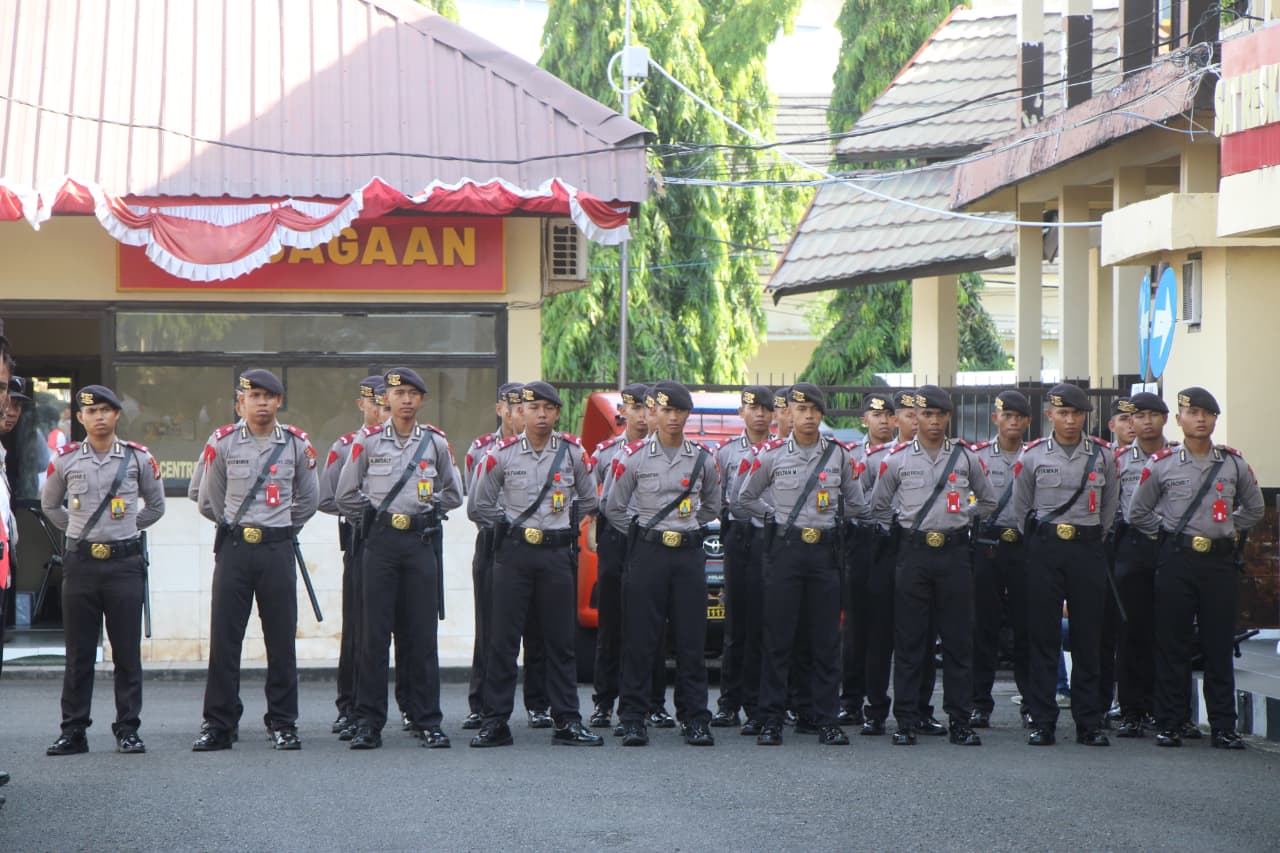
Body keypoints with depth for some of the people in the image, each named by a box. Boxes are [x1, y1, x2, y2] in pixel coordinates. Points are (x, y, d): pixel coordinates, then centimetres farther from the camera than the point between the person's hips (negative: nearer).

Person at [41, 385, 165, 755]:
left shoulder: (138, 458, 1)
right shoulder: (65, 460, 3)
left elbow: (156, 506, 15)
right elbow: (49, 505, 19)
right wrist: (78, 530, 13)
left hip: (125, 561, -1)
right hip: (80, 562, 1)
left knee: (127, 651, 1)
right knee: (78, 652, 4)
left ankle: (128, 729, 7)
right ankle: (73, 731, 9)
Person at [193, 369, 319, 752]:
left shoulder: (297, 444, 5)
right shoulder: (223, 443, 2)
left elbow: (308, 499, 17)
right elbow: (208, 502, 12)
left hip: (278, 549, 1)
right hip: (233, 548, 0)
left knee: (281, 638, 2)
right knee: (224, 638, -1)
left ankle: (283, 724, 10)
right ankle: (219, 725, 4)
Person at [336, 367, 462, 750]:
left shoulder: (435, 442, 8)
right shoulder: (368, 440, 4)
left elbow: (453, 493, 17)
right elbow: (346, 495, 7)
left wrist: (425, 512, 9)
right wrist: (374, 515, 8)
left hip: (421, 541, 1)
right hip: (380, 541, -1)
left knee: (422, 632, 1)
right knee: (374, 632, -2)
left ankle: (427, 721, 6)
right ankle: (368, 722, 1)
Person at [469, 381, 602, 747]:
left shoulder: (572, 452, 2)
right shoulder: (502, 454, -2)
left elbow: (588, 501, 14)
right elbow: (483, 504, 8)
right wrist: (510, 527, 10)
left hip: (556, 553, 1)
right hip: (513, 553, -1)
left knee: (561, 641, 4)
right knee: (503, 639, -1)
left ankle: (567, 721, 8)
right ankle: (495, 721, 2)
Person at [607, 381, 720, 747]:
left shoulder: (703, 459, 6)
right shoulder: (634, 457, 0)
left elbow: (711, 508, 21)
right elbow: (614, 508, 10)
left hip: (690, 553, 2)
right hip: (647, 552, -2)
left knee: (692, 640, 2)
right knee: (640, 640, -2)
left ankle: (695, 719, 7)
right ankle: (633, 720, 2)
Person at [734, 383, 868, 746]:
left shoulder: (839, 455, 7)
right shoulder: (771, 455, 2)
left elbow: (856, 505, 15)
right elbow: (743, 501, 10)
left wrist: (830, 519, 9)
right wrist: (775, 516, 5)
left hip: (826, 551, 2)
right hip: (784, 550, -2)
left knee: (826, 639, 2)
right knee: (778, 637, -2)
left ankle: (827, 720, 7)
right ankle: (771, 719, 2)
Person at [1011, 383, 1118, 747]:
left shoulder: (1103, 455, 4)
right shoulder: (1032, 455, 2)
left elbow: (1110, 505, 15)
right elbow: (1020, 508, 11)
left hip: (1089, 549, 1)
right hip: (1045, 549, -1)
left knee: (1088, 636, 2)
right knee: (1043, 635, 0)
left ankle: (1089, 722, 7)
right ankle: (1042, 722, 3)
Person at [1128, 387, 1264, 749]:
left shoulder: (1234, 463, 7)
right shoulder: (1161, 464, 3)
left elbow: (1254, 508, 20)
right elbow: (1138, 512, 11)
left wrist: (1229, 531, 11)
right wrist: (1169, 533, 7)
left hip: (1220, 560, 1)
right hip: (1176, 560, -1)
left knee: (1219, 645, 2)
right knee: (1172, 644, 0)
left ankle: (1224, 726, 6)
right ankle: (1169, 725, 6)